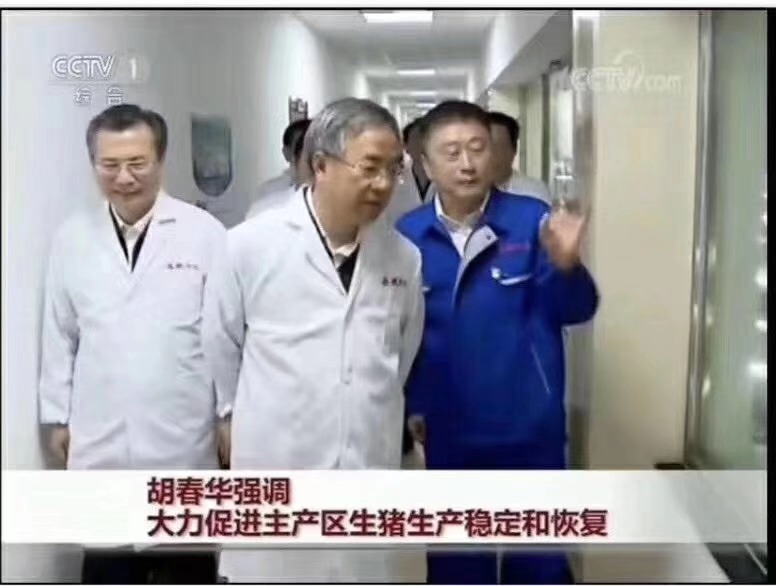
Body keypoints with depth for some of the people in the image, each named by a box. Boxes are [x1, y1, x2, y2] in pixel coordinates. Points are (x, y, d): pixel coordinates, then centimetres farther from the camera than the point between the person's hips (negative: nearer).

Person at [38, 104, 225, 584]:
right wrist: (58, 416, 10)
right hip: (101, 443, 2)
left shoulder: (205, 233, -8)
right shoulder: (73, 238, 2)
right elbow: (60, 334, 8)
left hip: (183, 441, -2)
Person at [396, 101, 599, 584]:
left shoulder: (533, 222, -8)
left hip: (531, 428, -1)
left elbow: (576, 310, -14)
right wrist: (408, 404, 0)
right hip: (449, 433, 1)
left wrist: (566, 266, -33)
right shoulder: (407, 237, -5)